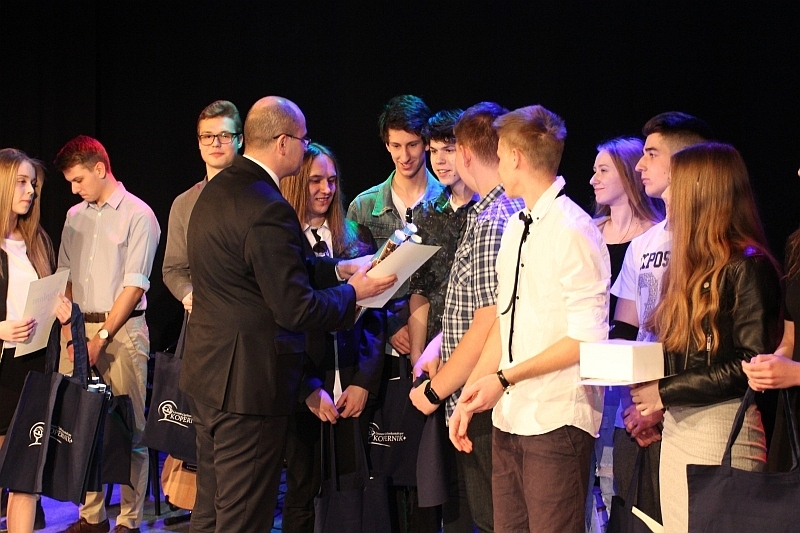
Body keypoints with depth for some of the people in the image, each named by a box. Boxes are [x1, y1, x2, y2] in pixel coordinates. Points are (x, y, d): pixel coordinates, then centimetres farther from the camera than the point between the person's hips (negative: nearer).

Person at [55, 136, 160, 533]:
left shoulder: (138, 215, -4)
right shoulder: (75, 216, 15)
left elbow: (134, 285, -9)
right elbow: (65, 278, 15)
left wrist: (101, 338, -12)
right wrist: (69, 331, 2)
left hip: (121, 327, -6)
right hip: (78, 326, 6)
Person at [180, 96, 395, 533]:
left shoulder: (217, 190, 9)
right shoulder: (267, 209, -23)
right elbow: (298, 309, -21)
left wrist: (339, 268, 11)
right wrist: (353, 292, -6)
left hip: (205, 372, 10)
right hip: (249, 382, -10)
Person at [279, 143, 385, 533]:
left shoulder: (356, 238, 9)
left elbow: (373, 315, 7)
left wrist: (364, 381, -3)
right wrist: (309, 389, -12)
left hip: (353, 387, 3)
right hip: (303, 390, -3)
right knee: (303, 490, 5)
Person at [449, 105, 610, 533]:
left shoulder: (573, 231, -13)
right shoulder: (515, 229, 13)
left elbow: (586, 339, -16)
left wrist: (504, 378, -12)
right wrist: (469, 399, 11)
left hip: (556, 423, -8)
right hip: (509, 418, 8)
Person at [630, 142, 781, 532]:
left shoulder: (747, 266, -10)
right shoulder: (690, 263, 16)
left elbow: (752, 365, -16)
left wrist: (666, 392, -14)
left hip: (723, 428, -8)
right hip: (677, 427, 8)